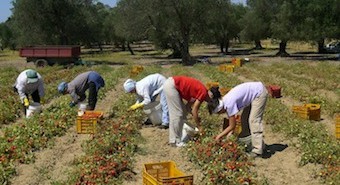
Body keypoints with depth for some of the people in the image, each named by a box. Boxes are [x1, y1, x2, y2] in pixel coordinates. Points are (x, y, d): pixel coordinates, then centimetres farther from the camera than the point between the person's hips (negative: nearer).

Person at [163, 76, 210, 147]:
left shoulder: (200, 90, 14)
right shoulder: (203, 93, -11)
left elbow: (189, 105, 17)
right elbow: (194, 111, -11)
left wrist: (196, 118, 11)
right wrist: (199, 127, -2)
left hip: (170, 84, 10)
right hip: (171, 86, -10)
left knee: (183, 112, 13)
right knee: (177, 114, -5)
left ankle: (176, 138, 18)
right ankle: (175, 141, 3)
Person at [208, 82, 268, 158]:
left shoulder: (229, 104, -28)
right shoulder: (225, 102, -2)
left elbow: (232, 126, -18)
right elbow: (231, 124, 6)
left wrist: (219, 136, -12)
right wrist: (230, 133, -8)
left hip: (259, 92, -10)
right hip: (254, 93, 10)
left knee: (254, 120, -13)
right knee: (245, 118, 12)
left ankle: (257, 150, -10)